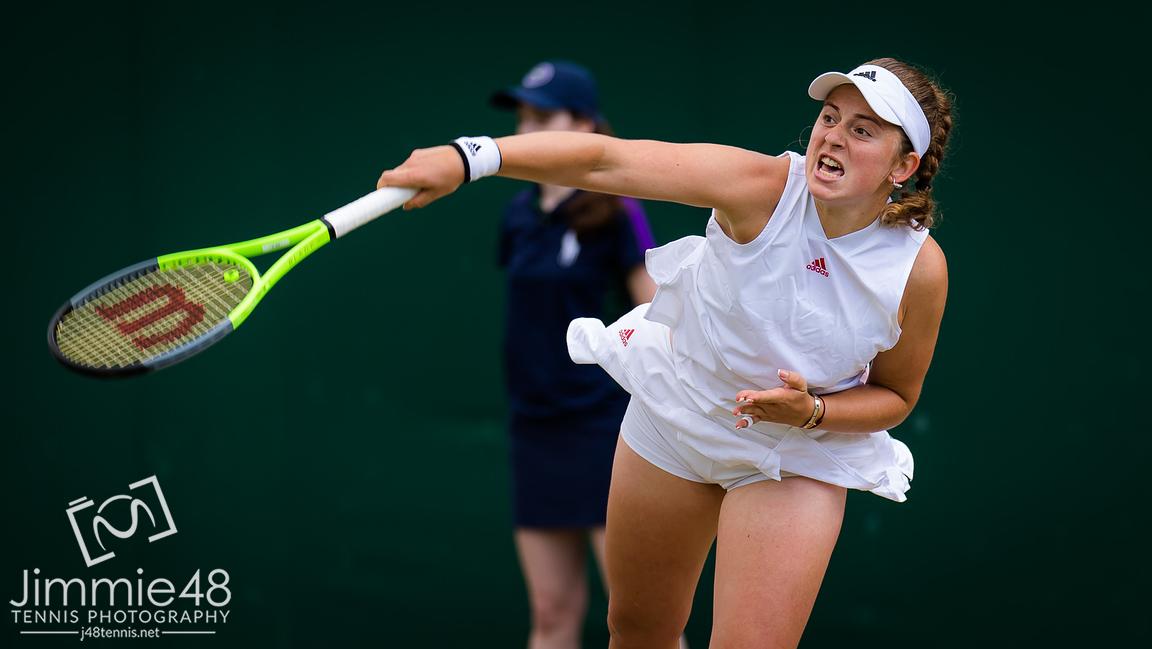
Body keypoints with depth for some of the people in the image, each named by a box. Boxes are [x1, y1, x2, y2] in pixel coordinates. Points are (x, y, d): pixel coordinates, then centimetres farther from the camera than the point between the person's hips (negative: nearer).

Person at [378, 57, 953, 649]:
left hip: (796, 459, -1)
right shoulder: (764, 187, -28)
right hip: (673, 417, 1)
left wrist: (812, 412, -26)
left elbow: (894, 396, -5)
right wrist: (470, 156, -50)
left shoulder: (919, 269, -23)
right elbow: (605, 161, -37)